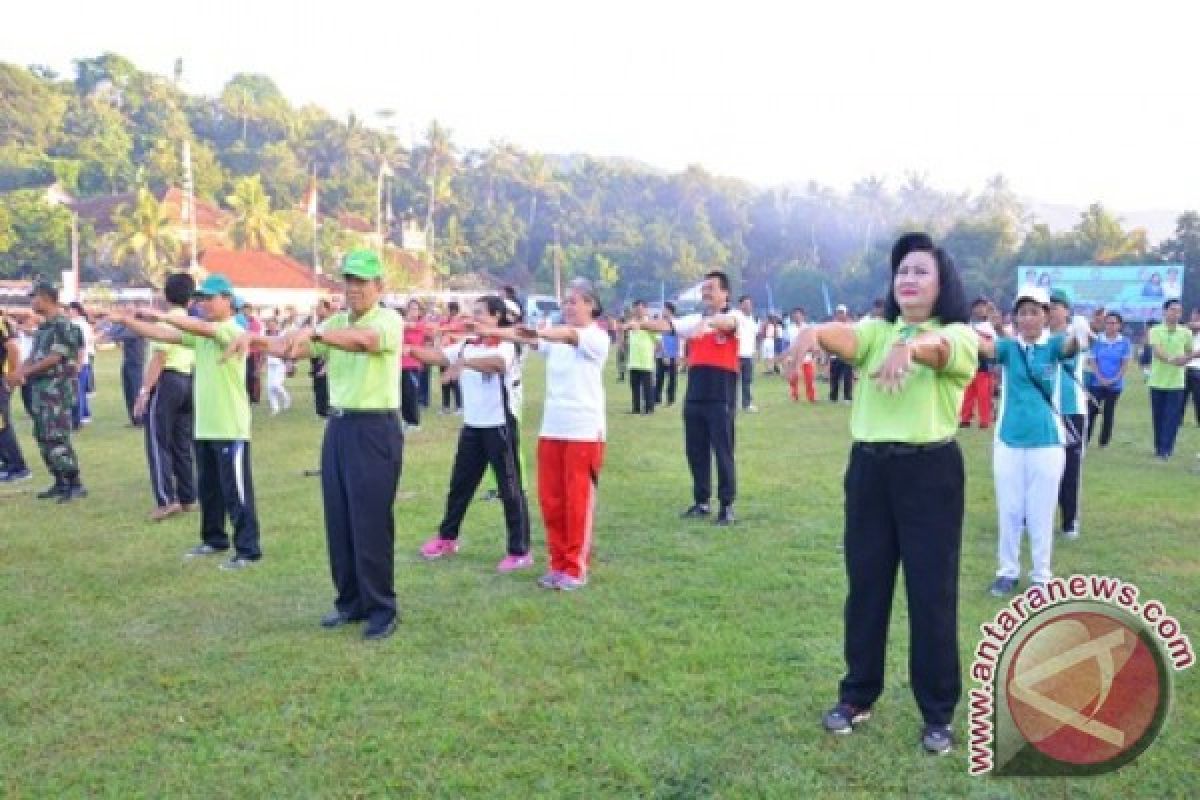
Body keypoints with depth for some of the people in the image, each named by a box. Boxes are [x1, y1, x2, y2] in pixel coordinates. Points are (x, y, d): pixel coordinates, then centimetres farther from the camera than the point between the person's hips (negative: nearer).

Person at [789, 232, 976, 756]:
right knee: (865, 585, 11)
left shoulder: (959, 335, -1)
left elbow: (940, 350, -27)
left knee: (932, 592, 3)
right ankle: (858, 696, 27)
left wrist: (910, 346, -50)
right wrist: (815, 332, -39)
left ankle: (938, 712, 19)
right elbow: (845, 338, -15)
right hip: (869, 469, 4)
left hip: (931, 472, -3)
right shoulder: (878, 330, 8)